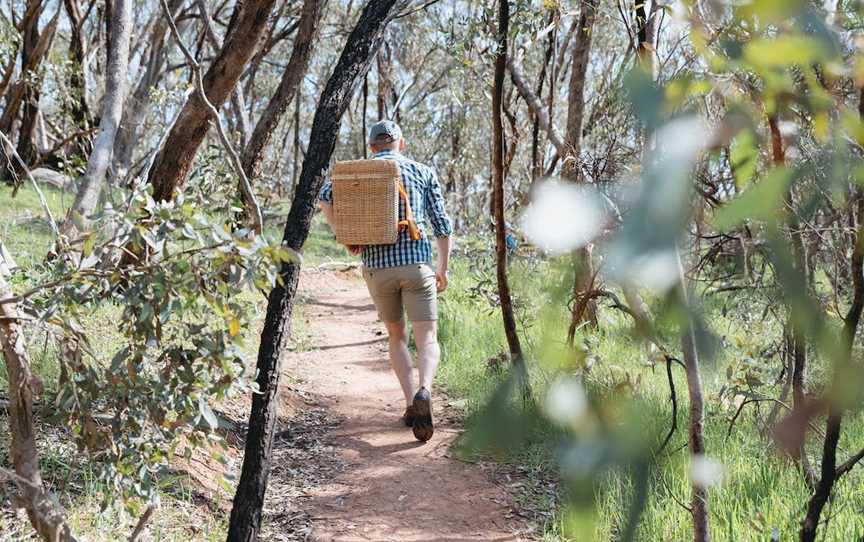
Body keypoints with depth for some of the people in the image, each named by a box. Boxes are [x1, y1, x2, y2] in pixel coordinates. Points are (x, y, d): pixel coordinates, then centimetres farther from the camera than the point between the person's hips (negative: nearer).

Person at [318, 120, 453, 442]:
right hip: (416, 263, -2)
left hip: (376, 267, 2)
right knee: (427, 340, -3)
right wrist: (443, 268, 15)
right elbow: (442, 224, 6)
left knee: (396, 336, 19)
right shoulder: (423, 172, 9)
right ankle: (424, 393, -31)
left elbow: (326, 197, -9)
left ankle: (411, 405, 10)